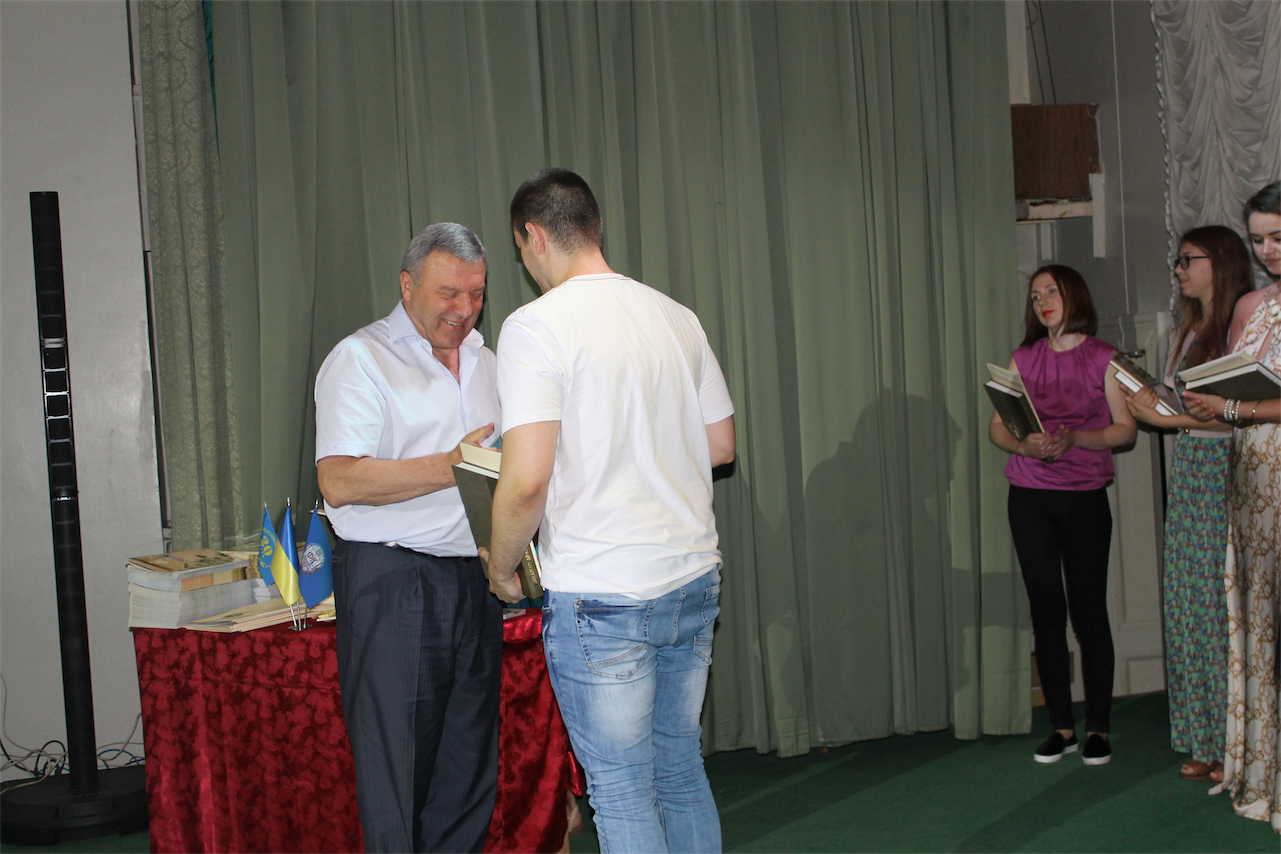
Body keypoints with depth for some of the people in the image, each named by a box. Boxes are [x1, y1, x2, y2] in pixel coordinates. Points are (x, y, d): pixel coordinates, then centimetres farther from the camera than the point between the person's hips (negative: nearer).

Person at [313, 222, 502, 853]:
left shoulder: (483, 361, 18)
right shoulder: (359, 358, -4)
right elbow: (340, 481, -16)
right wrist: (451, 466, -21)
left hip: (474, 579, 7)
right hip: (392, 584, -6)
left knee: (470, 761, 11)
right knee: (395, 763, -3)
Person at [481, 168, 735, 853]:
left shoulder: (536, 325, -11)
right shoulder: (676, 316, 8)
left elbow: (526, 481, -18)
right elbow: (721, 445, 15)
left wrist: (502, 568, -2)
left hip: (601, 597, -6)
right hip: (695, 579, 7)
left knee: (622, 791, 4)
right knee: (681, 770, 19)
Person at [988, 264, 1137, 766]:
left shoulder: (1103, 359, 3)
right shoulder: (1023, 359, 10)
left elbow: (1126, 429, -2)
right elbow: (996, 428, 7)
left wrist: (1073, 438, -18)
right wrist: (1025, 444, -14)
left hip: (1085, 497, -2)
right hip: (1029, 497, 2)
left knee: (1089, 611, -1)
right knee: (1046, 610, 3)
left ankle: (1098, 727, 10)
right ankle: (1061, 727, 11)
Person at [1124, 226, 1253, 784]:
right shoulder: (1184, 334, 19)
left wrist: (1170, 417, -16)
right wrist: (1150, 409, 0)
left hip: (1227, 472, -8)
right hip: (1186, 471, 8)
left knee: (1225, 604, -5)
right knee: (1187, 606, 6)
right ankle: (1205, 743, 14)